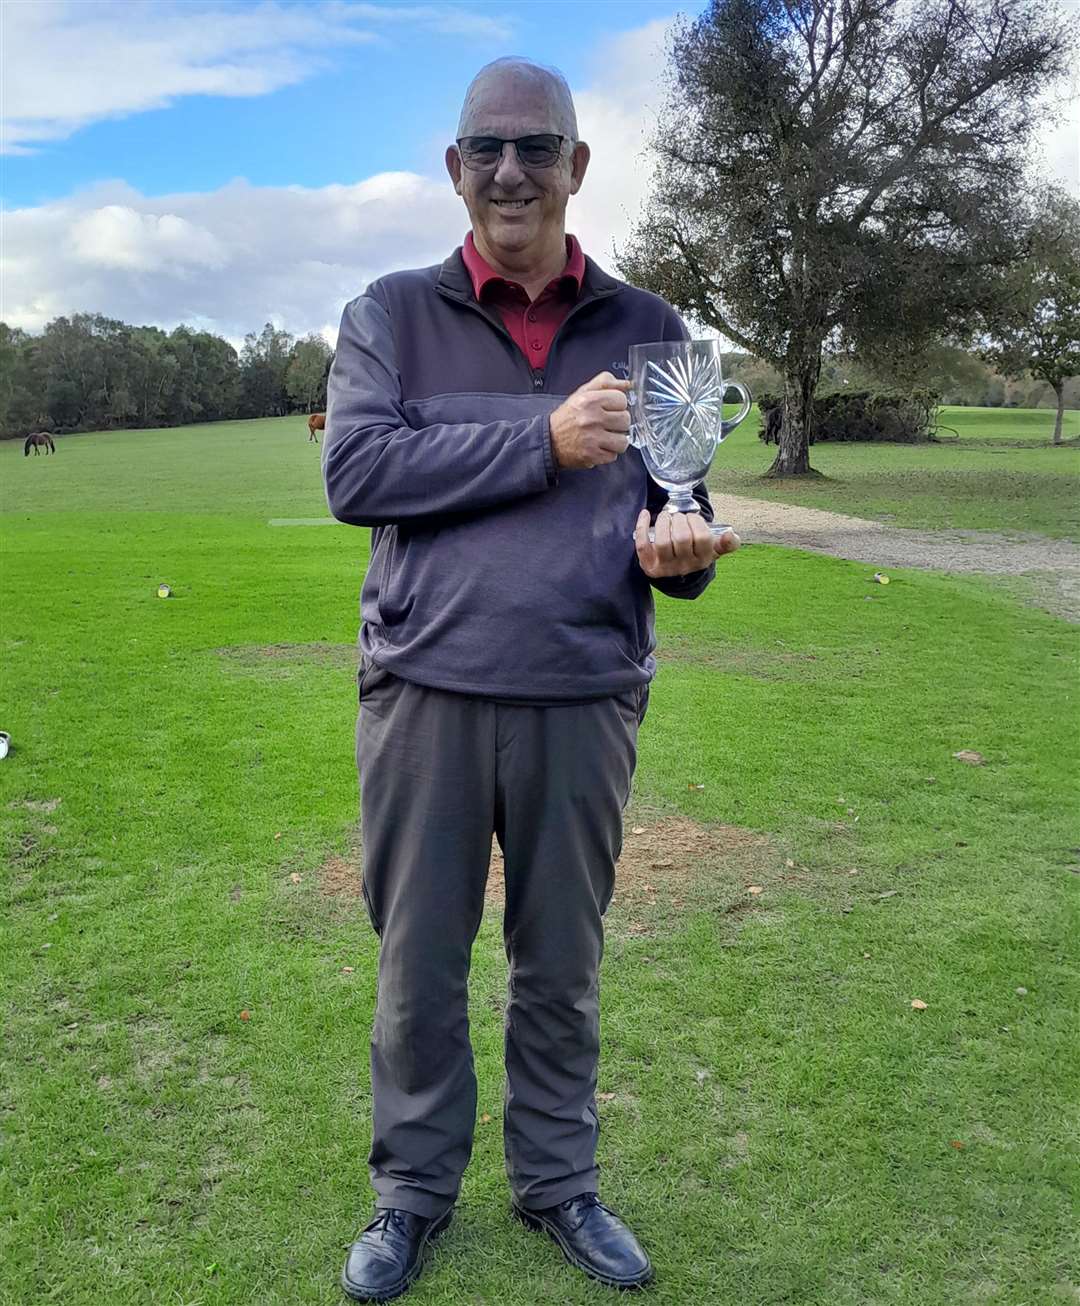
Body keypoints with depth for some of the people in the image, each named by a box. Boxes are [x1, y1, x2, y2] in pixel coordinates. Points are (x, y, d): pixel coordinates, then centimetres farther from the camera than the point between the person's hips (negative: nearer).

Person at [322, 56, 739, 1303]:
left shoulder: (645, 330, 9)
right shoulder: (390, 315, 5)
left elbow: (677, 506, 11)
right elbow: (354, 472, -9)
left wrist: (680, 549, -13)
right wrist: (544, 443, -15)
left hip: (585, 697, 1)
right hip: (425, 689, -1)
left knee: (562, 964, 13)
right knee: (418, 962, 10)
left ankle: (558, 1182, 34)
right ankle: (414, 1189, 31)